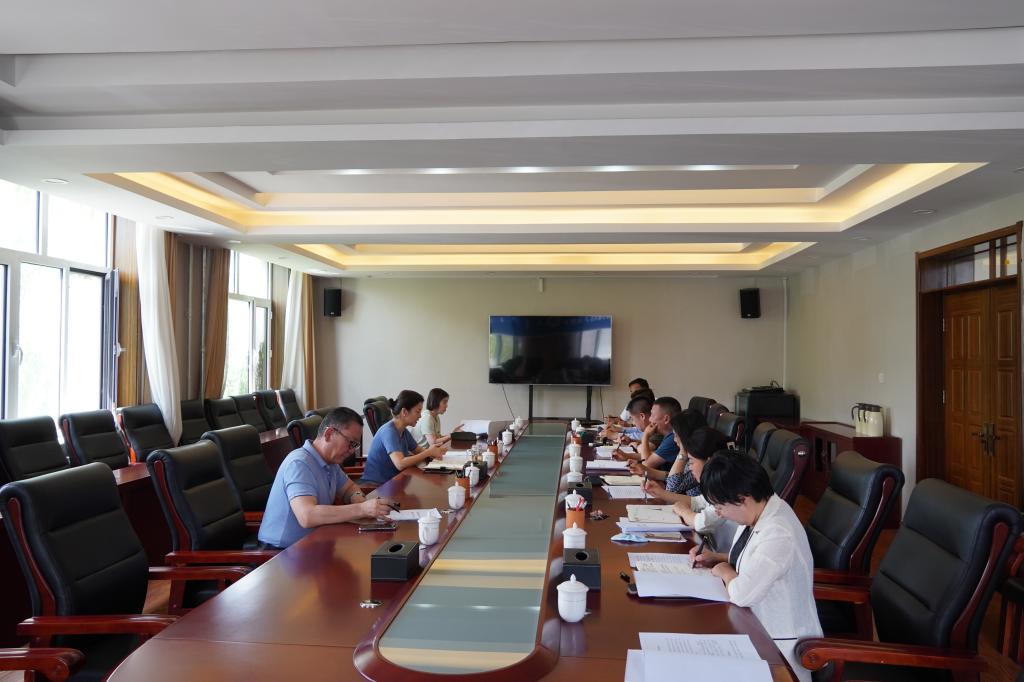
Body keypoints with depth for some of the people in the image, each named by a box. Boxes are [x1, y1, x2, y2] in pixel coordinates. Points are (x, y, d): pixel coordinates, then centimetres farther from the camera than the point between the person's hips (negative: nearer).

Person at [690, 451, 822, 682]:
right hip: (758, 627, 8)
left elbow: (742, 594, -32)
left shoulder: (779, 535, -30)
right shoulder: (761, 511, -1)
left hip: (780, 644, -8)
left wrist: (724, 570, -12)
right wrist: (716, 558, 3)